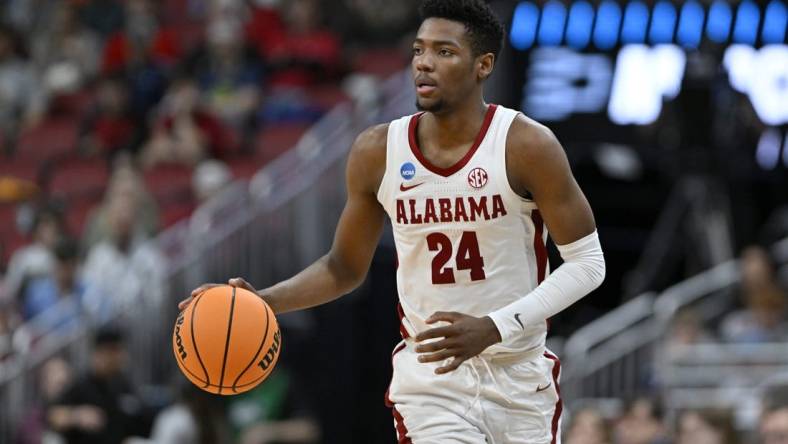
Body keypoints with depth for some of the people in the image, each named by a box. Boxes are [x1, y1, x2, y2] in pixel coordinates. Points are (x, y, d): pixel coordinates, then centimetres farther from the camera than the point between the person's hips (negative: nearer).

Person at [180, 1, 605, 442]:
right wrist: (264, 301, -8)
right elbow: (346, 267, 10)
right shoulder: (378, 152, -3)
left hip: (520, 377, 0)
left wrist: (493, 329, -22)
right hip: (429, 379, 1)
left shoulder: (527, 145, -13)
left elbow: (587, 263, -10)